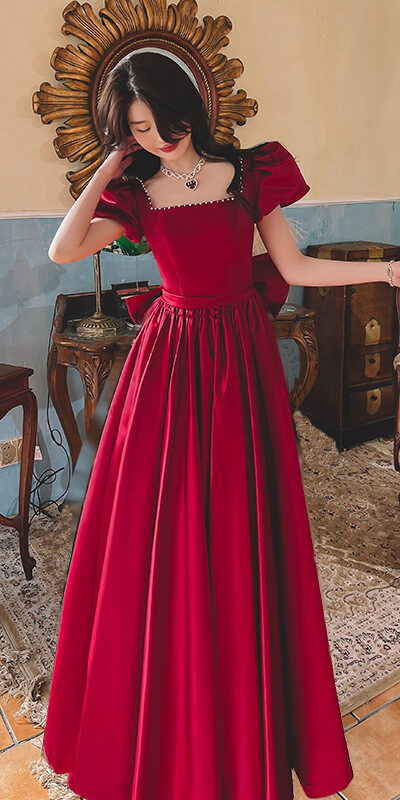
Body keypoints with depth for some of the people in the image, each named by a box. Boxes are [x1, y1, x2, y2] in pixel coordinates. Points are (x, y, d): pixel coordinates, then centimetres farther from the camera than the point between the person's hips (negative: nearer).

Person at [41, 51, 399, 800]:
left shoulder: (249, 173, 5)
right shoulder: (135, 194, 6)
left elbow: (294, 267, 5)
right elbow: (62, 250, -8)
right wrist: (109, 166, -2)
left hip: (240, 359, 0)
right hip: (168, 364, 1)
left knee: (241, 536, 5)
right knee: (160, 533, 5)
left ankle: (248, 721, 30)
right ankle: (157, 719, 30)